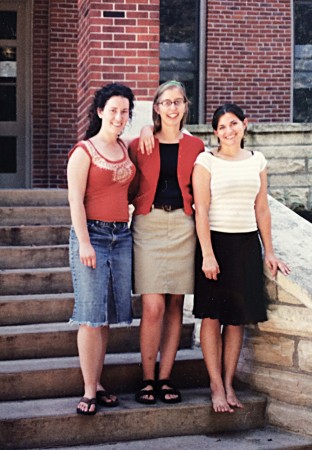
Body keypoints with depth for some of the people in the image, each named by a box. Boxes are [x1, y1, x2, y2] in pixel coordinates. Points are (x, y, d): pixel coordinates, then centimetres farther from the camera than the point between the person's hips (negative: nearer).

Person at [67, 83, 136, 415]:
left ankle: (98, 384, 15)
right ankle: (89, 391, 0)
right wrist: (84, 242, -16)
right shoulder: (84, 151, -4)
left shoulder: (127, 149, 12)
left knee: (107, 315, 8)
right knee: (91, 315, -5)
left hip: (121, 235, 6)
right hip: (92, 233, -6)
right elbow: (75, 199, -9)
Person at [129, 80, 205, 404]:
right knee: (153, 307, -9)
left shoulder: (195, 146, 9)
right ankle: (148, 379, 4)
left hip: (182, 226, 2)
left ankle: (165, 378, 13)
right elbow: (131, 191, 11)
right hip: (148, 225, -2)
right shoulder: (139, 145, 5)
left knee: (175, 305, 4)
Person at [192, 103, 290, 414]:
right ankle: (217, 386, 7)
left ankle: (228, 384, 15)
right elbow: (201, 210, -8)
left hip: (247, 244, 4)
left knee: (237, 318, 6)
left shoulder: (257, 161, 9)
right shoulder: (206, 161, -3)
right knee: (212, 316, -1)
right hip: (216, 241, -4)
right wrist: (207, 255, -15)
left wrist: (269, 252, 10)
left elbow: (262, 210, 13)